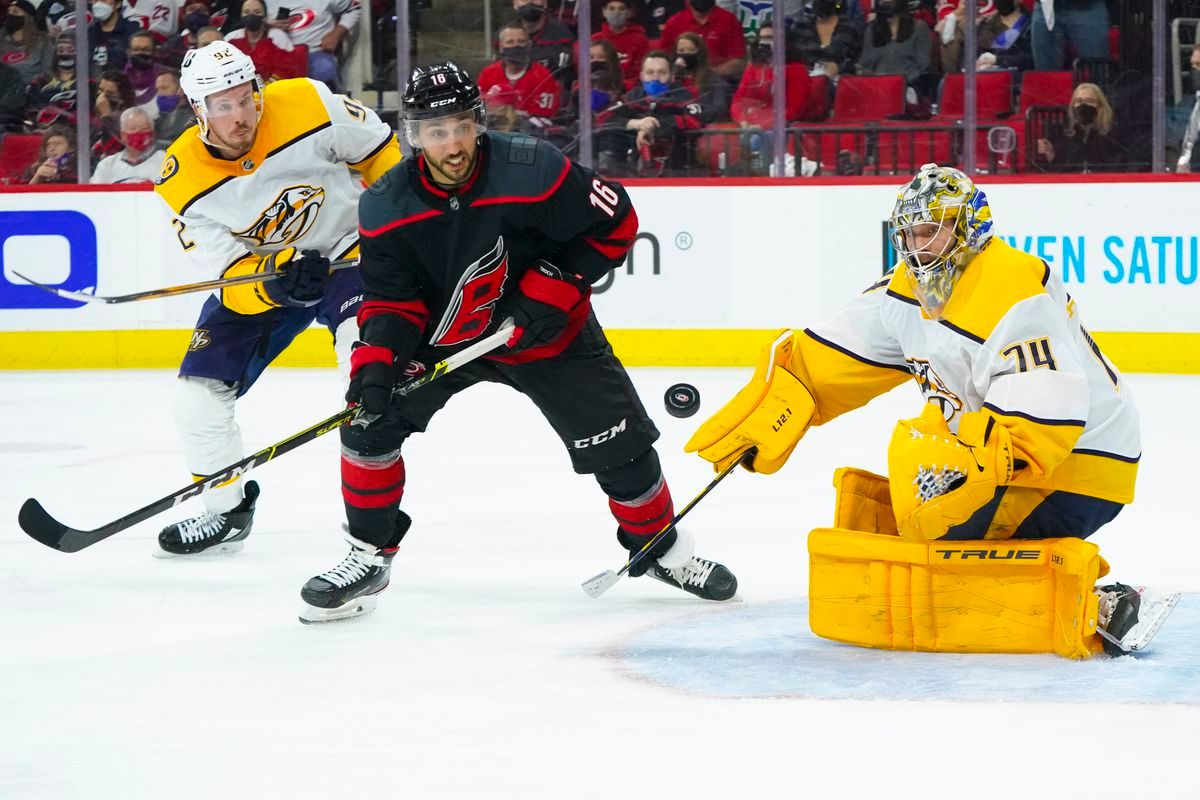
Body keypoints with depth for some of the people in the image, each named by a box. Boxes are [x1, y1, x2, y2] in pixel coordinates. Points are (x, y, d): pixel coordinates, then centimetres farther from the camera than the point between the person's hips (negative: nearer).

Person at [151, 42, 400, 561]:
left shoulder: (308, 106, -24)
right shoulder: (184, 181, -18)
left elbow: (379, 151, -5)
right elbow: (232, 272, -18)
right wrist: (276, 281, -38)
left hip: (348, 247, -3)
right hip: (256, 270, 3)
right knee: (198, 395, -5)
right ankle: (226, 509, 19)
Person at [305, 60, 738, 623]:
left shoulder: (533, 172, -28)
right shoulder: (386, 209, -18)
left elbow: (614, 223, -17)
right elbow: (391, 298, -11)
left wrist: (552, 292, -20)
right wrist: (377, 361, -29)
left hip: (546, 328, -1)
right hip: (443, 332, 2)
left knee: (617, 441, 0)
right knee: (372, 418, -15)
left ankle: (660, 547, 27)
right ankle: (369, 556, 0)